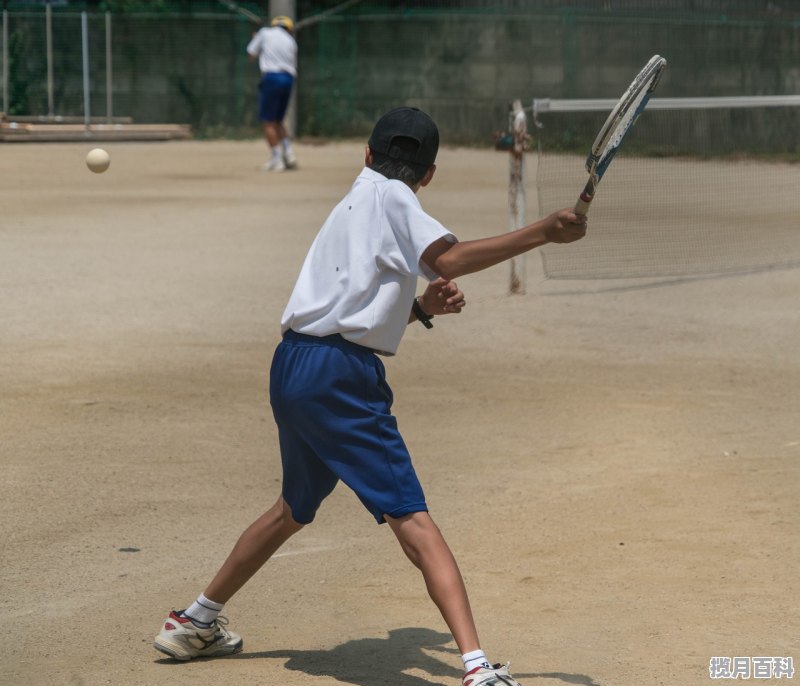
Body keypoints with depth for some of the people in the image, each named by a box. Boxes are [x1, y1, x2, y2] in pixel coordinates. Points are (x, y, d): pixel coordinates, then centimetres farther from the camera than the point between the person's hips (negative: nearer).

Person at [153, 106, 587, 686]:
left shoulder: (355, 205, 25)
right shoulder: (391, 199, -1)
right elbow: (448, 258, -19)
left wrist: (421, 308, 9)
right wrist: (543, 233, -23)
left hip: (293, 370, 9)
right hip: (339, 377, -9)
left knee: (294, 509, 28)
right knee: (413, 521, -16)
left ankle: (195, 622, 41)